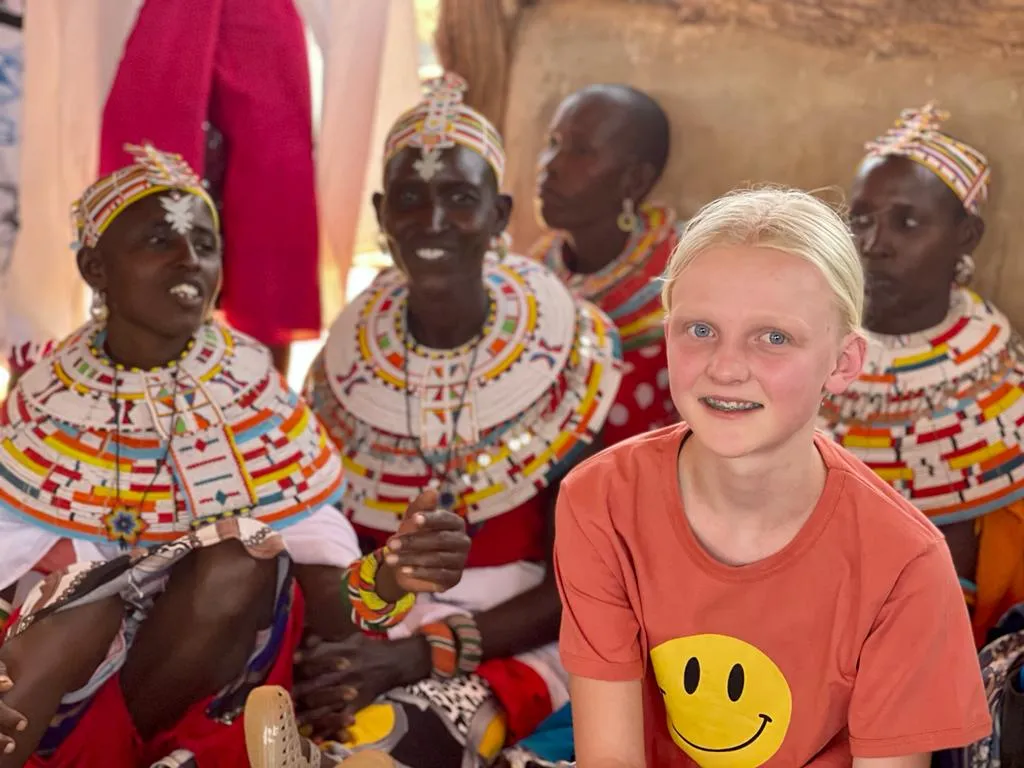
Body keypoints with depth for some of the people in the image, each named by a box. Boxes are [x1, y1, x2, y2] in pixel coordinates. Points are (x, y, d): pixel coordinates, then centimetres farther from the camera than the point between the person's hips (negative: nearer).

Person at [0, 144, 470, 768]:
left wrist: (388, 580, -34)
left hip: (207, 703, 2)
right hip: (68, 697, -2)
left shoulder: (260, 399, -7)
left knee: (244, 561, -26)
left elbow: (324, 601, -10)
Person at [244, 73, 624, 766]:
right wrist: (326, 667, -14)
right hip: (377, 639, 4)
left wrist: (425, 654, -21)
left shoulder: (570, 350, -9)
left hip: (514, 637, -3)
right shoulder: (346, 362, 1)